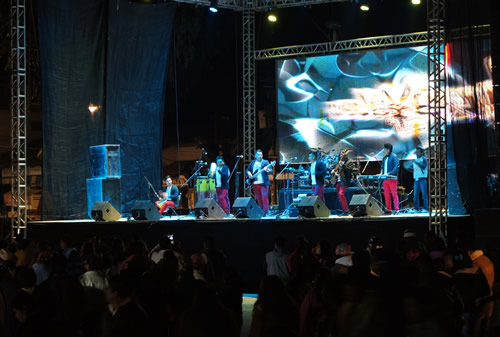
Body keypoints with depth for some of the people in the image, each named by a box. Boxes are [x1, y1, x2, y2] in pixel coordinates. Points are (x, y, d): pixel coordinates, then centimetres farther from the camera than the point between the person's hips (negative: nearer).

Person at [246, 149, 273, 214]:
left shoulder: (265, 162, 3)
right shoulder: (252, 163, 17)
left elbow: (271, 170, -7)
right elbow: (248, 170, 25)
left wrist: (268, 170, -29)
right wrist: (249, 174, 3)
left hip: (263, 183, -5)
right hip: (255, 184, 5)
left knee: (264, 198, -12)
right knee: (258, 199, 7)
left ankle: (265, 212, -12)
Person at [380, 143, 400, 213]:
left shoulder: (393, 157, -6)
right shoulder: (385, 158, 16)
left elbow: (396, 168, -14)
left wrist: (388, 173, -22)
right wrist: (382, 173, 3)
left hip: (392, 178, -8)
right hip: (385, 179, 8)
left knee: (394, 194, -8)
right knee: (386, 194, 7)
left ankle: (396, 209, -9)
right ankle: (388, 209, 13)